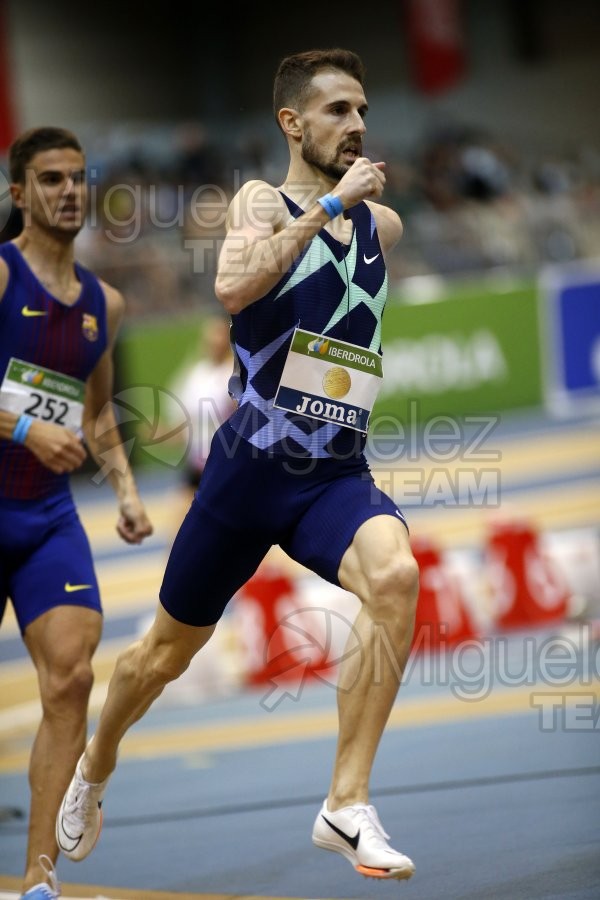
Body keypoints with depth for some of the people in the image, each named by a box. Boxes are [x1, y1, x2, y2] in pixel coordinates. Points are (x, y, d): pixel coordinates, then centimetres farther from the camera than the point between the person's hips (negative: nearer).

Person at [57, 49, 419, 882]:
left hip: (337, 475, 3)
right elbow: (233, 286, -29)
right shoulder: (263, 202, -5)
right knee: (169, 649, 14)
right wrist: (330, 204, -26)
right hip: (251, 467, -3)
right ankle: (94, 767, 45)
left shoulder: (384, 224, 10)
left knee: (394, 576, -30)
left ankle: (348, 805, -27)